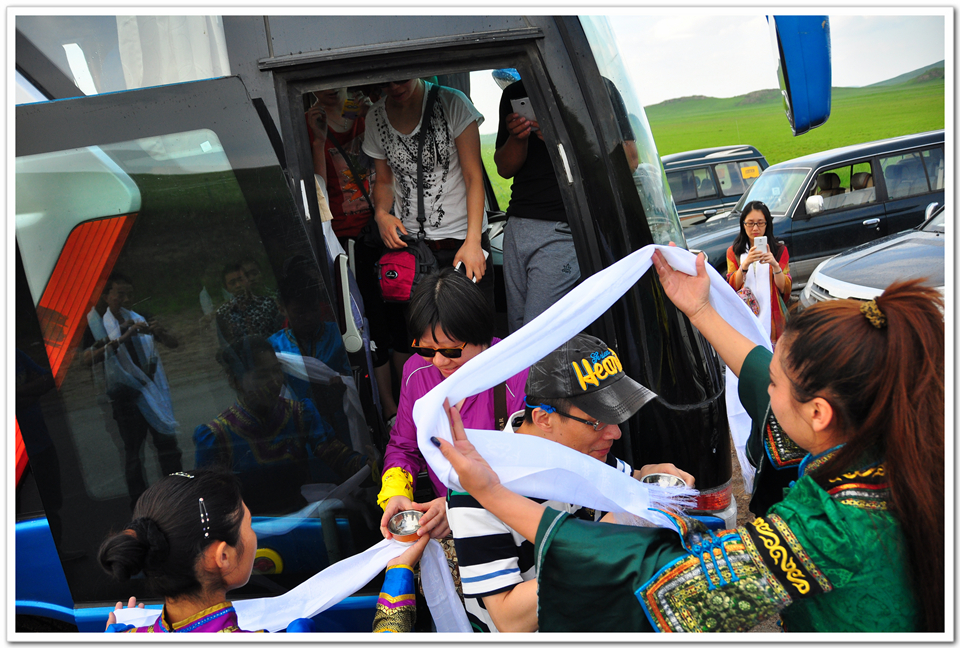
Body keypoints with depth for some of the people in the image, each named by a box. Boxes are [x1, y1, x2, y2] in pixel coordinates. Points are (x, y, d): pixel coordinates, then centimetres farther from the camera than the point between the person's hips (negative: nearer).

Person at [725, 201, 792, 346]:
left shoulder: (779, 250, 8)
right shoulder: (733, 252, 9)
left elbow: (786, 289, -1)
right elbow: (731, 287, -4)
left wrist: (775, 265, -16)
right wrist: (745, 264, -18)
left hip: (771, 316, 0)